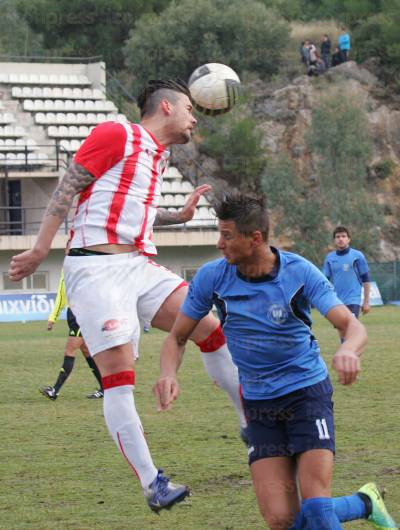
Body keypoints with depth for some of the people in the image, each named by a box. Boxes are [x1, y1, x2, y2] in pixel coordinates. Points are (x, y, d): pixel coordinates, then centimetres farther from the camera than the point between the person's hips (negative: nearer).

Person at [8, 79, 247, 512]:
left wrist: (180, 215, 23)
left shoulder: (158, 156, 21)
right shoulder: (116, 136, -4)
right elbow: (66, 188, -7)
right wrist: (40, 250, -12)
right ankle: (152, 484, -16)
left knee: (210, 328, -3)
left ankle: (252, 422, 12)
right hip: (97, 268, -8)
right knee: (118, 376, -13)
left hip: (141, 266, 8)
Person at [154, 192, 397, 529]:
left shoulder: (299, 272, -13)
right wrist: (169, 374, -18)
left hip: (308, 391, -3)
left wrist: (348, 351, -44)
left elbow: (353, 326, -19)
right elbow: (177, 338, 4)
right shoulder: (211, 278, -6)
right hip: (259, 403, 3)